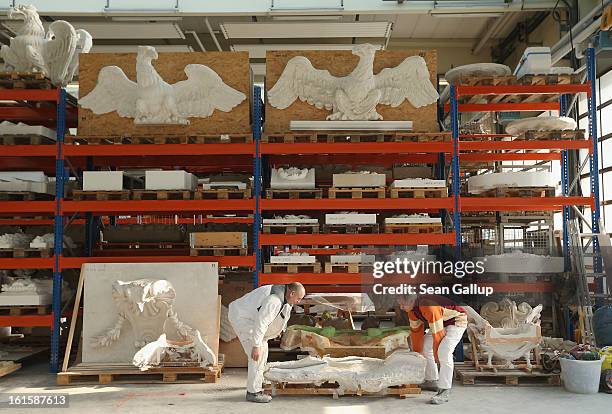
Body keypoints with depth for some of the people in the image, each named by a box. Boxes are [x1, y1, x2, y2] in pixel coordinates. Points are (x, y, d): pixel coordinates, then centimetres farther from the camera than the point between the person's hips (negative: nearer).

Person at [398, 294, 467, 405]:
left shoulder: (429, 308, -36)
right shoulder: (412, 310, -6)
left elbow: (437, 333, -30)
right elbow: (416, 330, 6)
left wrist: (436, 354, -17)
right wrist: (416, 352, 14)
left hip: (457, 322, -10)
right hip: (442, 323, 10)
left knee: (444, 353, -25)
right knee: (425, 347, 12)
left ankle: (444, 392, -23)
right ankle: (432, 381, 25)